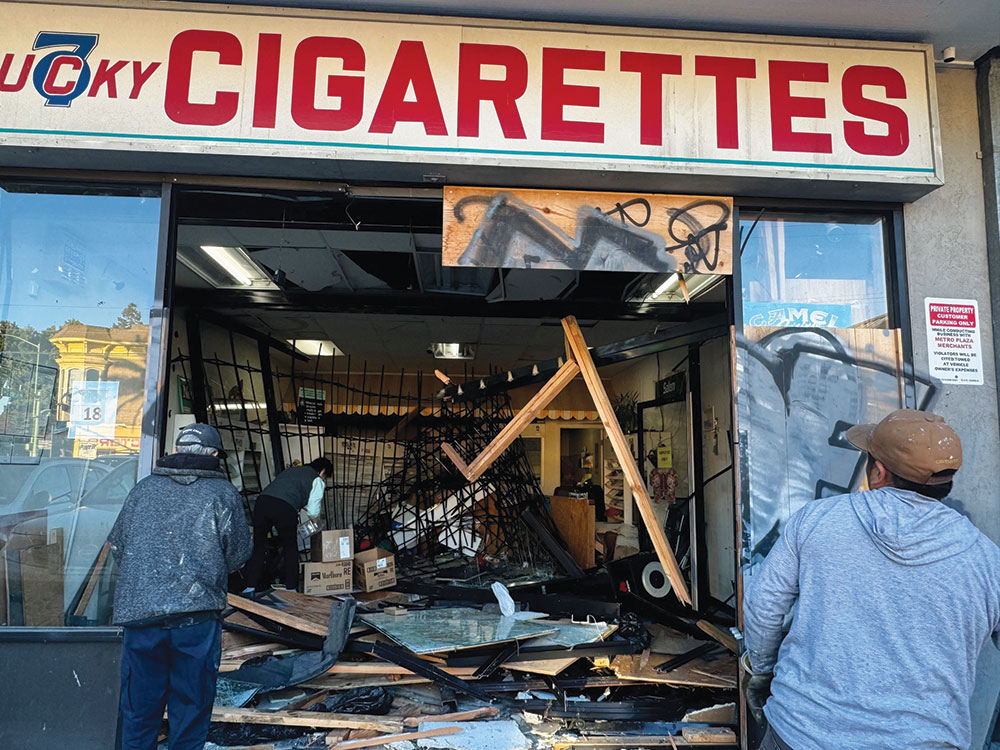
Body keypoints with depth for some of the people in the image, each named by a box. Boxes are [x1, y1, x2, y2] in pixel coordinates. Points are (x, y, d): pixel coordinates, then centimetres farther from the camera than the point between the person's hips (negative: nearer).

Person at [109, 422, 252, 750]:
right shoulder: (223, 493, 1)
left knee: (139, 710, 14)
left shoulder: (144, 488, 9)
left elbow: (117, 546, 16)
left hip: (137, 610, 3)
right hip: (197, 613, -3)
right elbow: (238, 554, 3)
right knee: (191, 707, 9)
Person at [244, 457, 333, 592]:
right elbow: (313, 512, 10)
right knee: (290, 549, 14)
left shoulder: (292, 470, 34)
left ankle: (250, 587, 12)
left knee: (258, 547, 15)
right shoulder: (317, 480, 15)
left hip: (262, 500, 5)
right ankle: (291, 588, 15)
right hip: (284, 508, -4)